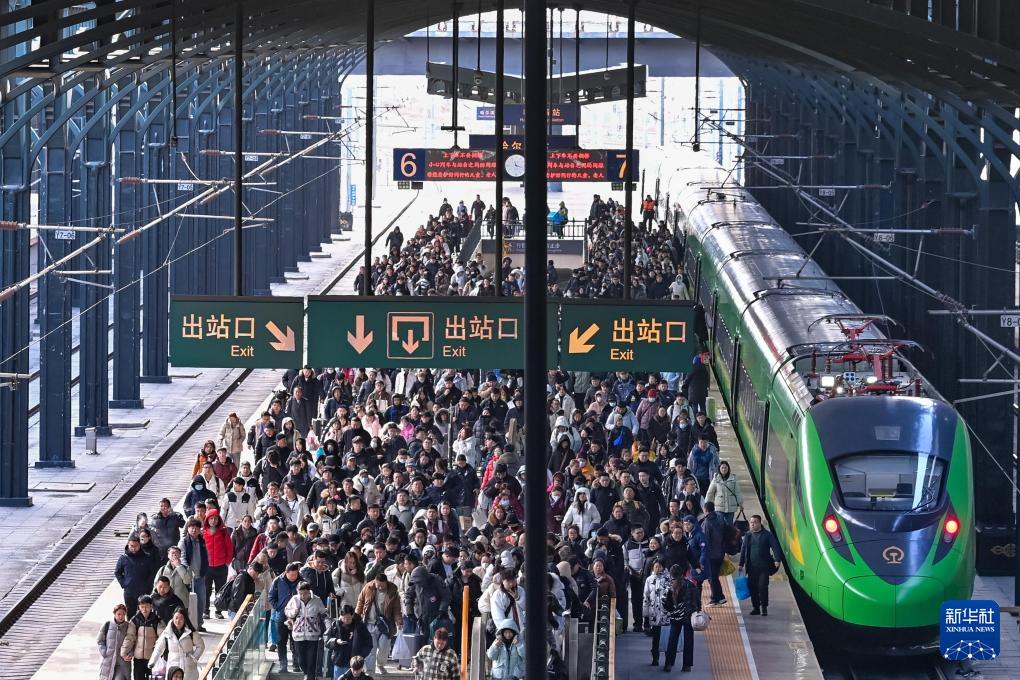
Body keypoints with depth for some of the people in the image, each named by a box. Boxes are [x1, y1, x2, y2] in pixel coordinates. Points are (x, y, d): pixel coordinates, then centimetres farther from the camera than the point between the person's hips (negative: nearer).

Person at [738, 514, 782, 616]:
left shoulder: (767, 535, -1)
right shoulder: (748, 535, 11)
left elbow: (775, 547, -5)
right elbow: (743, 550, 16)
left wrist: (777, 560, -19)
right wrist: (741, 564, 13)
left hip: (764, 566, -4)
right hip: (752, 567, 4)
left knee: (763, 587, -10)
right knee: (752, 587, 3)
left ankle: (764, 607, -1)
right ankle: (755, 607, 14)